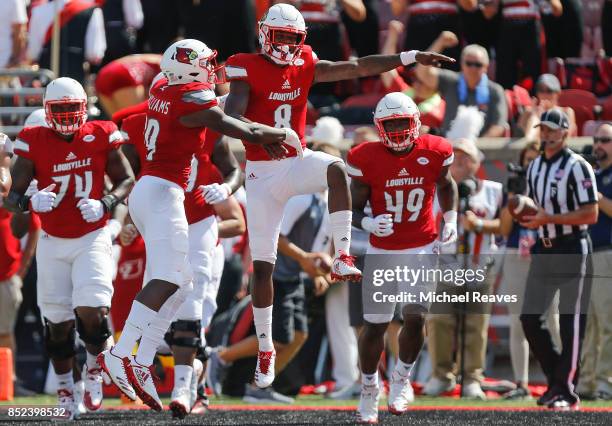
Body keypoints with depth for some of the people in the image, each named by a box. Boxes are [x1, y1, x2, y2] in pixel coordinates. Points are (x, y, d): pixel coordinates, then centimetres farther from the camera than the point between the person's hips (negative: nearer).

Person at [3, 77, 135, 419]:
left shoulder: (101, 137, -5)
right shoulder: (34, 143, -6)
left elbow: (127, 181, 4)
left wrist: (105, 204, -17)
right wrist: (31, 202, -31)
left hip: (93, 238, -1)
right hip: (53, 243, 1)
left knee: (91, 310, -17)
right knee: (58, 322, 2)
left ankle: (94, 367, 13)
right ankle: (65, 388, 24)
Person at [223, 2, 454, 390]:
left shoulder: (305, 65, 2)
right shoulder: (248, 69, -11)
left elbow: (357, 68, 3)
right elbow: (234, 115, -25)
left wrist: (410, 57, -2)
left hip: (296, 163, 3)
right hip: (262, 172, -3)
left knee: (336, 168, -34)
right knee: (263, 266, 1)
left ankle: (343, 258, -34)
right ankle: (265, 348, 15)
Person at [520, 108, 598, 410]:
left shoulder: (577, 167, -10)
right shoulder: (534, 167, 14)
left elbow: (590, 215, -16)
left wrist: (549, 218, -22)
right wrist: (524, 214, 0)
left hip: (572, 251, -7)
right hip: (543, 250, 8)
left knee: (571, 323, -5)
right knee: (529, 318, 3)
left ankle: (566, 391, -1)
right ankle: (556, 380, 17)